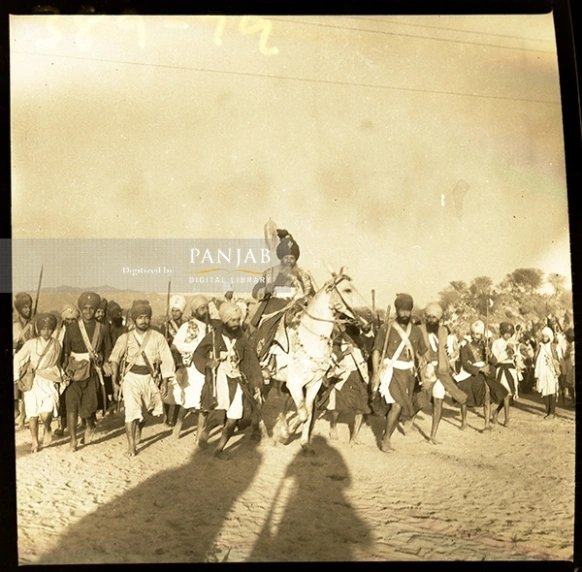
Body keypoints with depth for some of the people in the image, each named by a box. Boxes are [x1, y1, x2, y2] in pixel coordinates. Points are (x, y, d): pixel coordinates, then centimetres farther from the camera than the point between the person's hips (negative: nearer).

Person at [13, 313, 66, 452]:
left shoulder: (56, 344, 4)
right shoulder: (31, 343, -3)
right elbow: (17, 360, -2)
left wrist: (61, 376, 11)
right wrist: (17, 378, -3)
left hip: (49, 382, 0)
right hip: (32, 382, 0)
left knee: (46, 413, -18)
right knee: (33, 414, 3)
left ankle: (47, 430, 14)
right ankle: (35, 442, 21)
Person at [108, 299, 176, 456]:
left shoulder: (158, 337, -7)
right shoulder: (125, 338, -5)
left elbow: (166, 361, -6)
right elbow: (115, 359, 3)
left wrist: (165, 383, -9)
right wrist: (115, 382, 0)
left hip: (149, 378, 2)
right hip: (131, 377, -2)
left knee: (144, 411, 20)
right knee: (132, 410, -14)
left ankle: (138, 434, 48)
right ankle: (131, 446, -5)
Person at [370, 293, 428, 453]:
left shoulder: (416, 331, 8)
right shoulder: (386, 328, -5)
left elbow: (423, 353, 14)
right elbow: (376, 351, -6)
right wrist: (375, 374, -14)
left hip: (409, 373, 5)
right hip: (392, 371, -4)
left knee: (399, 407, 5)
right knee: (397, 405, -17)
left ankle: (386, 439, 19)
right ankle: (386, 438, -2)